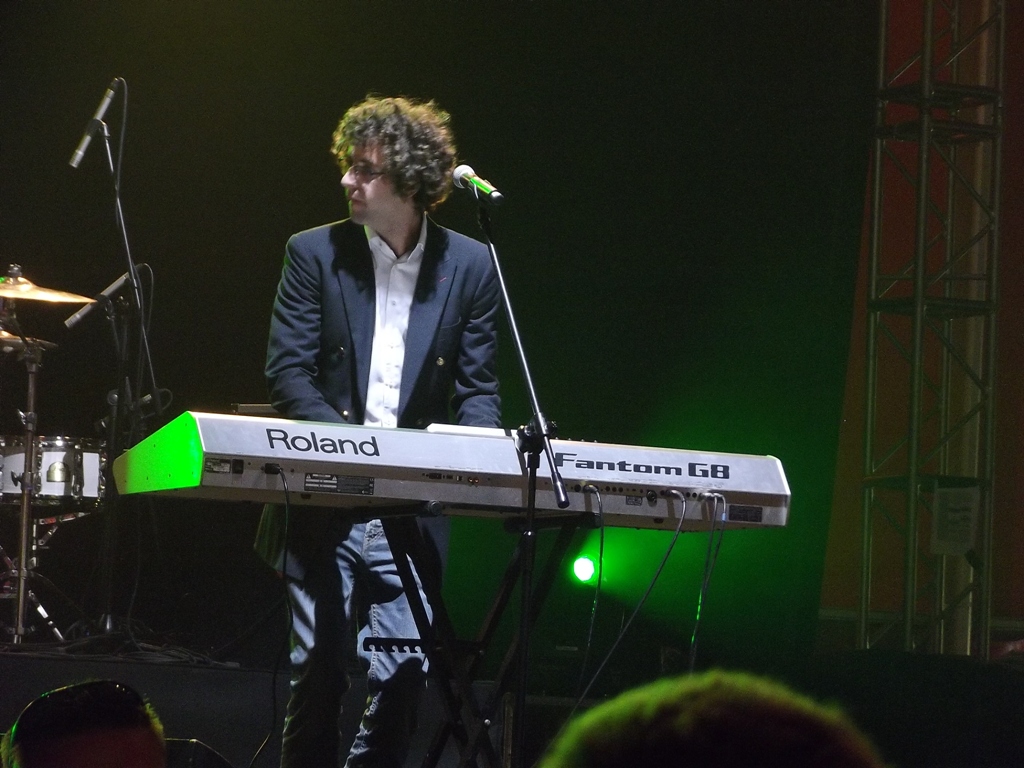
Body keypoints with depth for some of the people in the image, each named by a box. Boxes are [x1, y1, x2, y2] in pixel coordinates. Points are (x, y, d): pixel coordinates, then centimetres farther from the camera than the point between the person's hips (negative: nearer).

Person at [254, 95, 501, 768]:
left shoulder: (470, 265, 3)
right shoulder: (314, 253, 1)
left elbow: (477, 385, 5)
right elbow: (288, 371, -4)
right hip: (325, 504, -1)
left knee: (402, 677, -1)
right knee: (319, 674, 1)